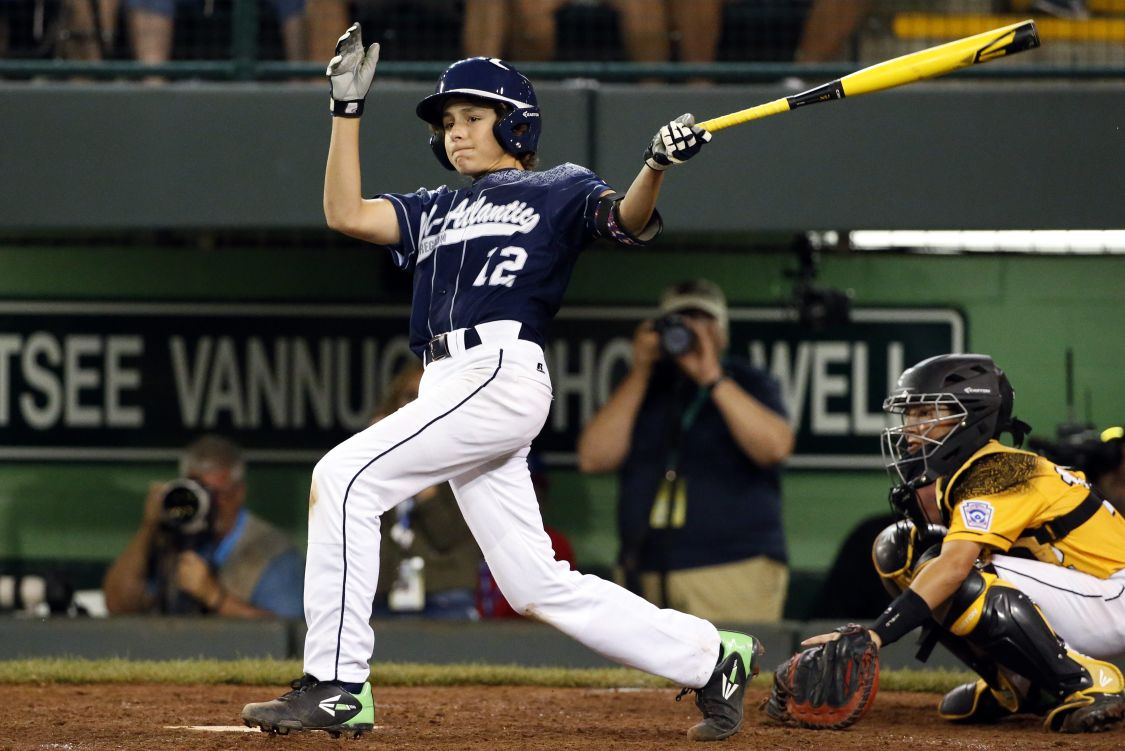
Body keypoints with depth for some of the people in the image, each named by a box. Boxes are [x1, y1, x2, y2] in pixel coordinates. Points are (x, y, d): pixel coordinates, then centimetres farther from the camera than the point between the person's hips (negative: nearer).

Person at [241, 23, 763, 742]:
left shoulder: (557, 190, 10)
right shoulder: (437, 210, 28)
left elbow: (629, 221, -7)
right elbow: (346, 214, 16)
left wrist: (657, 167, -27)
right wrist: (348, 108, 14)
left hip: (500, 372, -8)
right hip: (452, 386, 8)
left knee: (345, 476, -19)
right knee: (536, 585, 4)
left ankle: (336, 687, -21)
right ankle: (710, 657, 12)